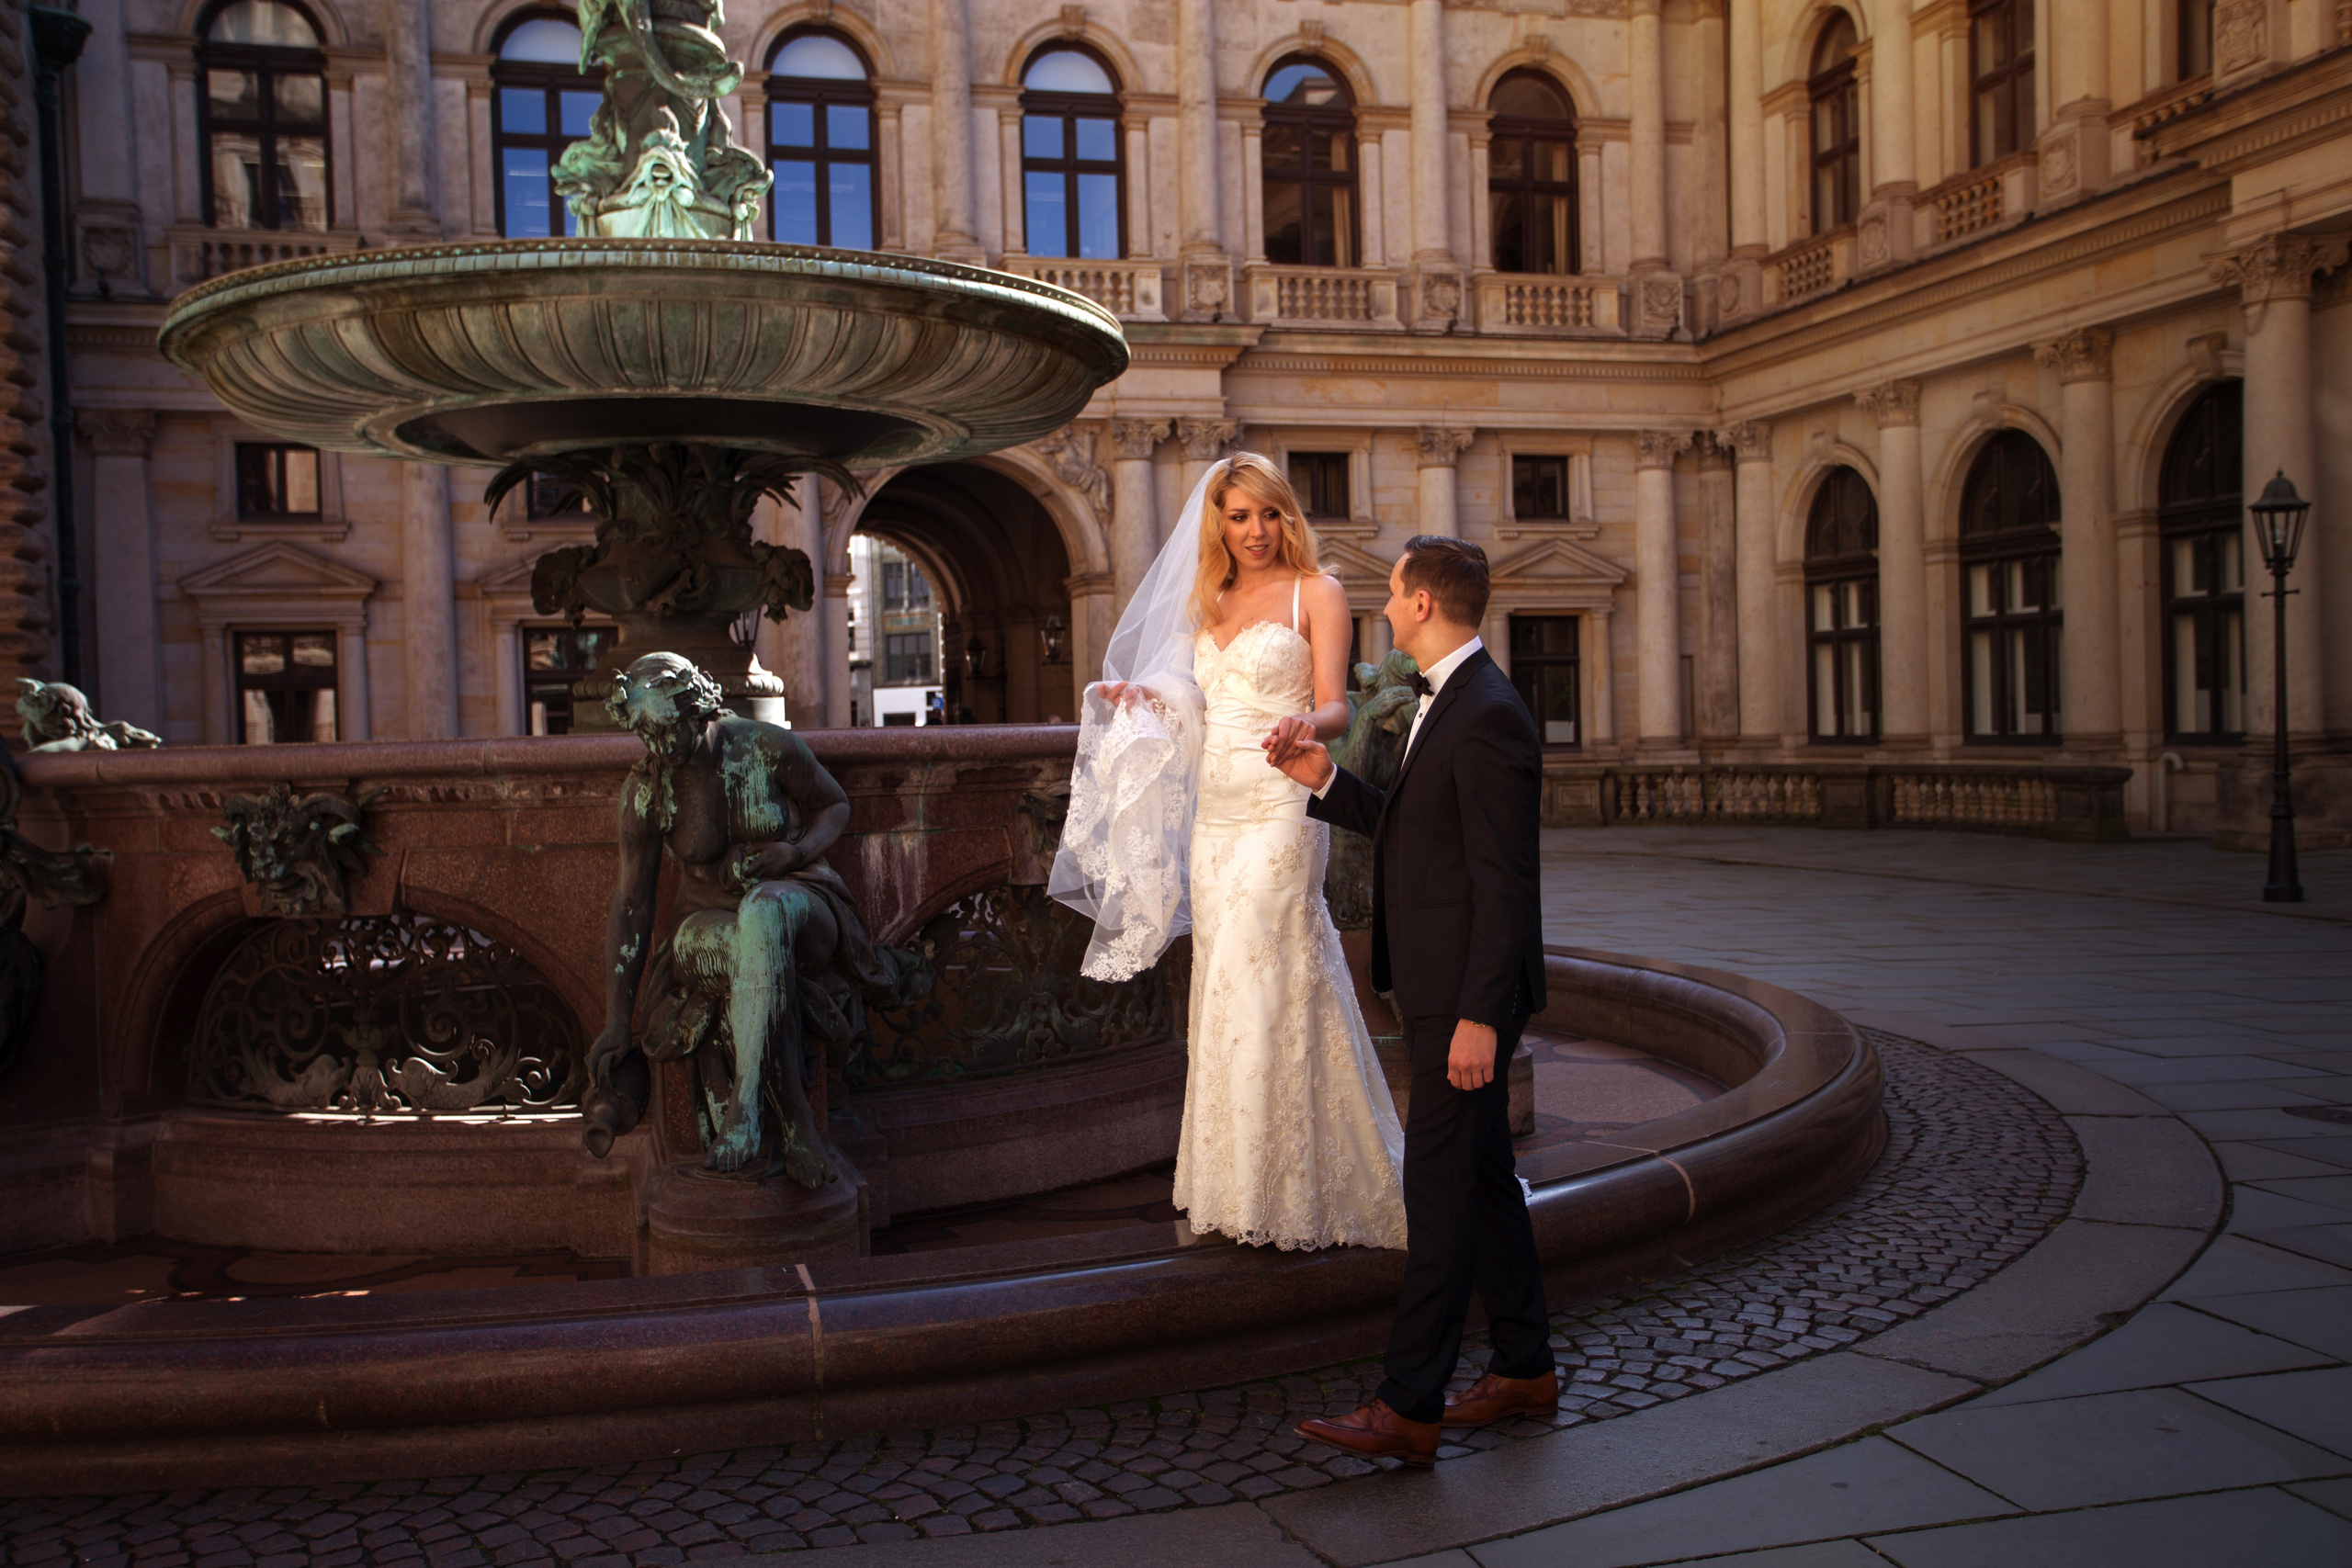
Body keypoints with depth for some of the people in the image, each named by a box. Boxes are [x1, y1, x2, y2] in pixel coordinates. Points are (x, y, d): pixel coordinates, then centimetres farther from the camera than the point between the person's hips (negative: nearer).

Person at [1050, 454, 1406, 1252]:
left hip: (1280, 806, -6)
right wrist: (1144, 697, 7)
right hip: (1214, 810, 7)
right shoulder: (1209, 602, 17)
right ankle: (1233, 1182, 16)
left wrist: (1307, 723, -33)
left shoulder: (1315, 595, -2)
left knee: (1262, 985, -8)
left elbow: (1334, 705, -11)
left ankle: (1285, 1189, 3)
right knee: (1221, 980, 7)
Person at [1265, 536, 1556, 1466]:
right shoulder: (1445, 703, 14)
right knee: (1483, 1178, 17)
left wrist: (1479, 1016, -23)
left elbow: (1505, 883, -22)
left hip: (1467, 997, -10)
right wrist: (1324, 781, 12)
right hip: (1442, 992, 10)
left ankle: (1410, 1407, 2)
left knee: (1440, 1191, -5)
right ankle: (1525, 1369, 29)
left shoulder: (1487, 716, -19)